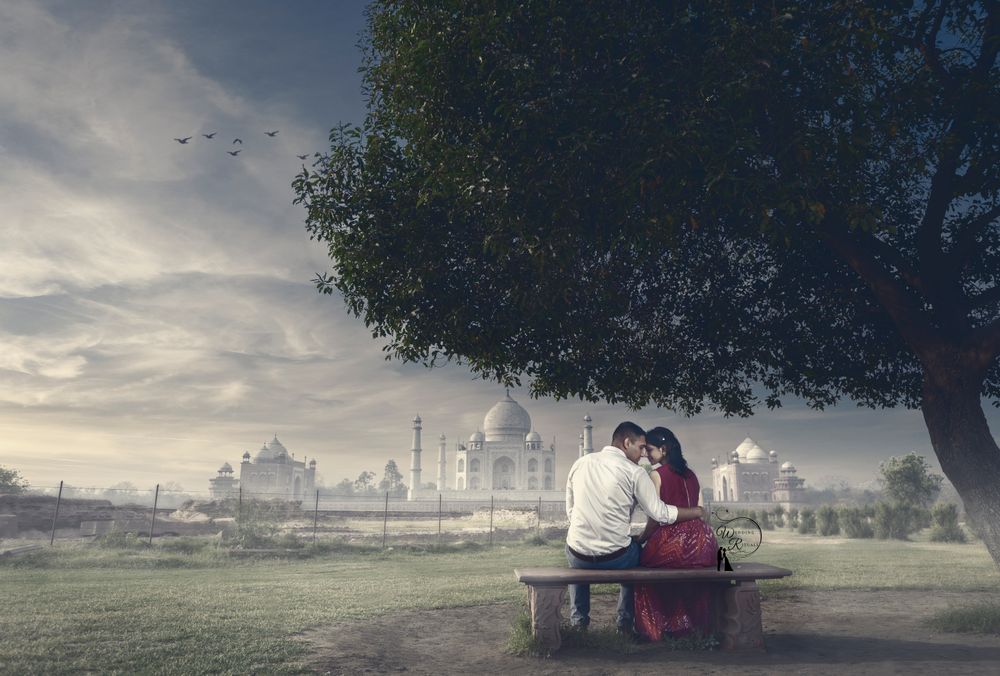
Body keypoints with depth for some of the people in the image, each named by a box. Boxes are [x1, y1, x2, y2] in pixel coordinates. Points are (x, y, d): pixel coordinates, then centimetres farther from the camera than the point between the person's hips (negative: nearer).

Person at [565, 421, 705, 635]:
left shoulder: (580, 463, 4)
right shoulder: (634, 472, -8)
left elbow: (570, 511, 10)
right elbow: (659, 513, -5)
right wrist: (696, 512, 9)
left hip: (579, 557, 3)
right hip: (616, 559, -2)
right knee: (635, 549, 32)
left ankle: (578, 620, 37)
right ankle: (626, 622, 35)